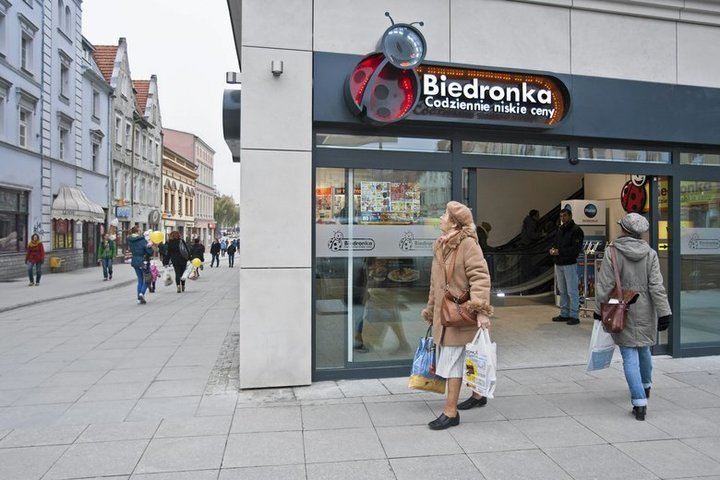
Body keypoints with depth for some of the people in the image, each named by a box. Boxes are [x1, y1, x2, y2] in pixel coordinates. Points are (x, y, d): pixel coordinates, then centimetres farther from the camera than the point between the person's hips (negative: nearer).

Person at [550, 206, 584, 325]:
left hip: (570, 264, -8)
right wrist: (552, 249, -2)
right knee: (562, 291, 14)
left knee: (572, 291, -4)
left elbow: (576, 249, -17)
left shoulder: (576, 230, -9)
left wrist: (559, 251, -22)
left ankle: (574, 315, 2)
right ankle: (564, 314, 23)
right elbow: (555, 243, 21)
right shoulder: (559, 230, 15)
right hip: (558, 264, 8)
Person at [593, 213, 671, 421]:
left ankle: (639, 403, -4)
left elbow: (604, 284, -12)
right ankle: (646, 386, 47)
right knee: (644, 349, 24)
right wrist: (664, 313, -4)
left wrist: (598, 309, -4)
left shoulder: (612, 252, -12)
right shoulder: (650, 254, -3)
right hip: (645, 312, 4)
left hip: (623, 312, -4)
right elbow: (657, 286, -7)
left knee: (630, 357, 0)